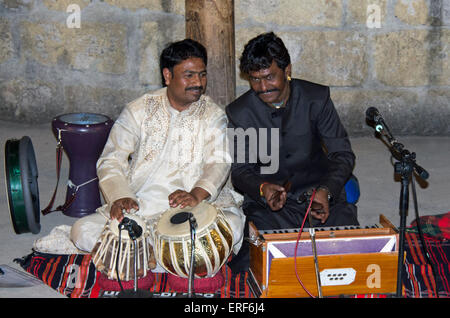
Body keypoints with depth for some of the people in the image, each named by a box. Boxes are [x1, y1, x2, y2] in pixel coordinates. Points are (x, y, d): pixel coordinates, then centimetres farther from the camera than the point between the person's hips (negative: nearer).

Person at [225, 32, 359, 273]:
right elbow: (239, 170, 0)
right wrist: (262, 188, -23)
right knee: (245, 269, -23)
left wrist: (326, 190, -20)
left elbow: (343, 154, -2)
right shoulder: (239, 113, -3)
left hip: (321, 198, 1)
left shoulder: (316, 98, -4)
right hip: (268, 207, 0)